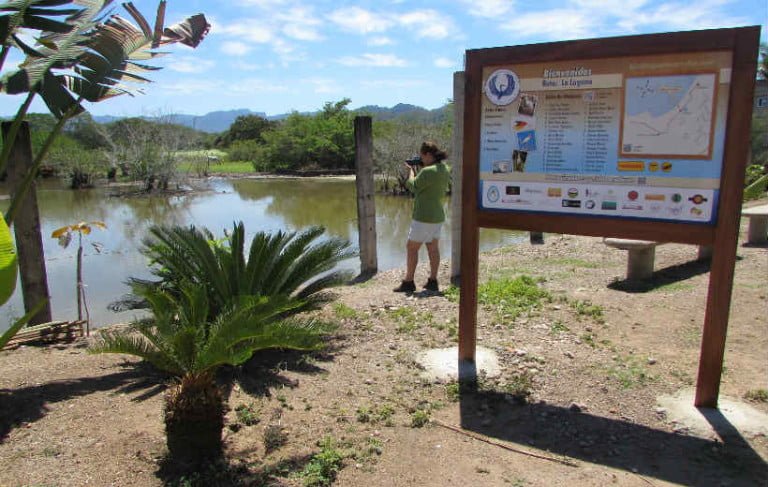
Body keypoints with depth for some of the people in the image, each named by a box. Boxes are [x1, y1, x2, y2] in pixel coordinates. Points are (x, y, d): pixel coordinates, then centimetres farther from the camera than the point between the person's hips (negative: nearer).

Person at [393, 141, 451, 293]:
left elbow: (413, 186, -11)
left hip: (424, 217, -9)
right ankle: (433, 282, 19)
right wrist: (418, 170, 10)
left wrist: (412, 170, 5)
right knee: (433, 248, 13)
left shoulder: (428, 171, -22)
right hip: (438, 216, 9)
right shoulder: (445, 170, 6)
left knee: (411, 247, 1)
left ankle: (408, 282, 6)